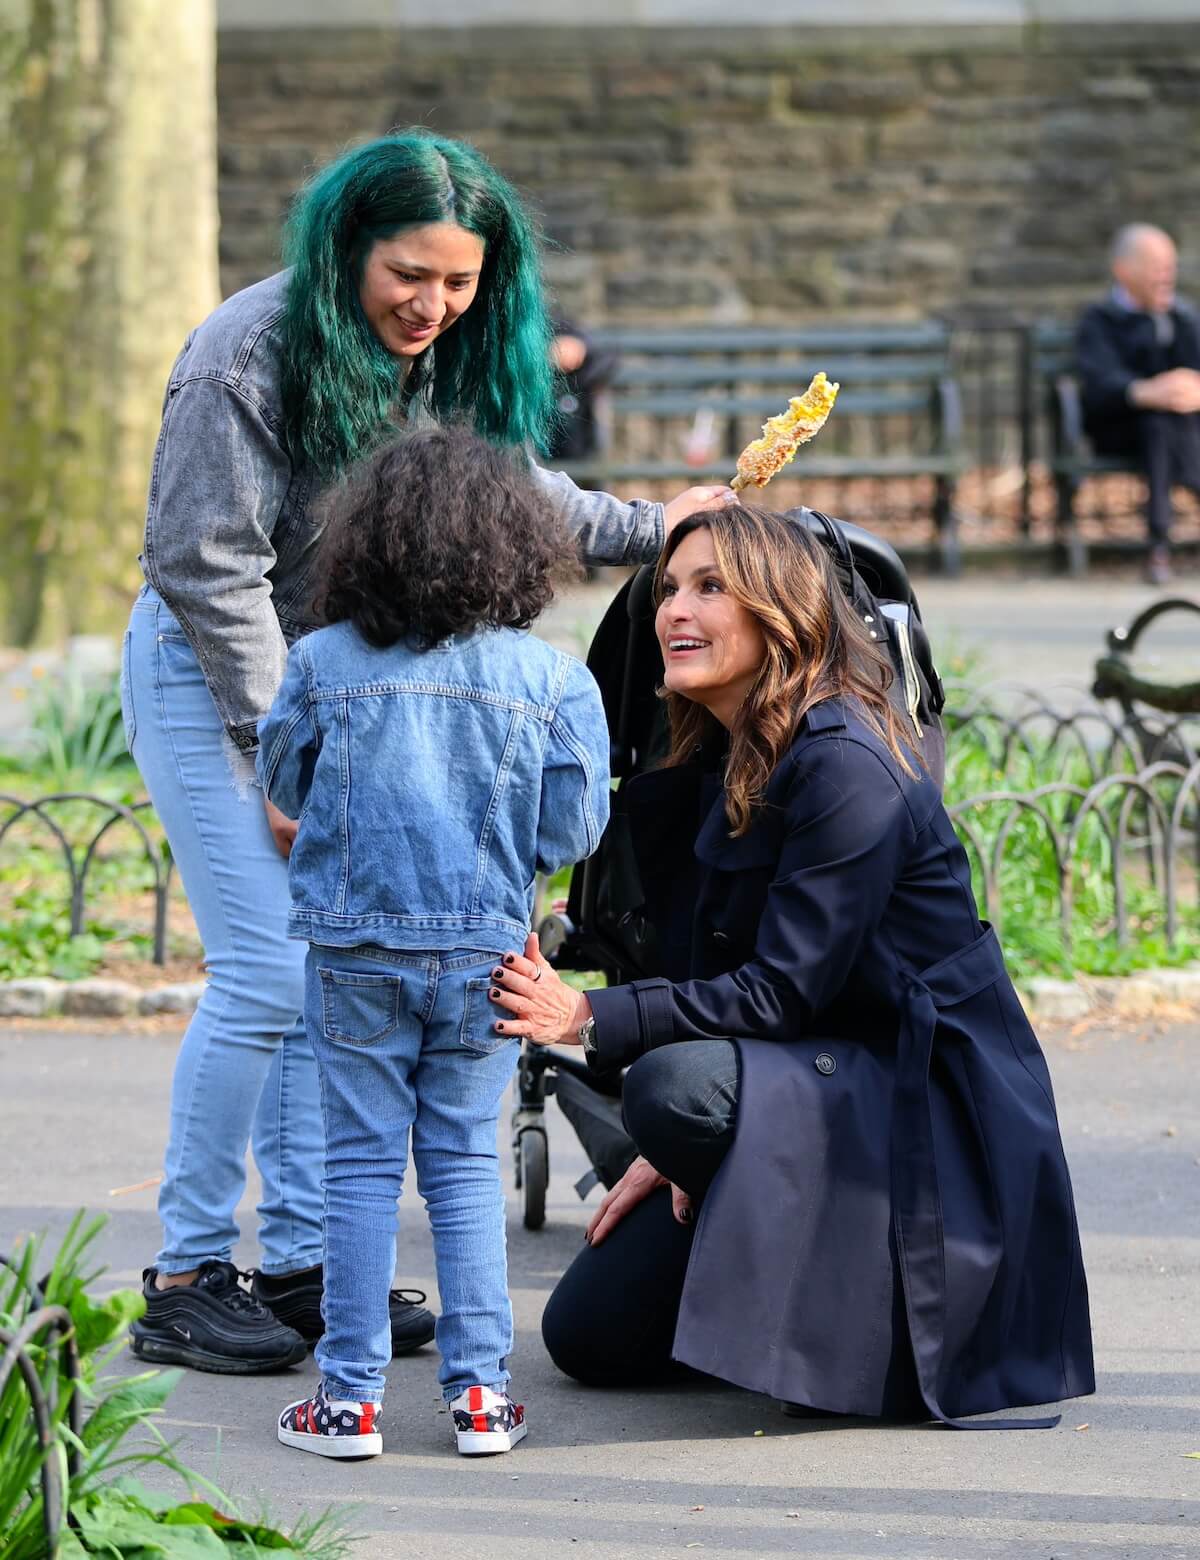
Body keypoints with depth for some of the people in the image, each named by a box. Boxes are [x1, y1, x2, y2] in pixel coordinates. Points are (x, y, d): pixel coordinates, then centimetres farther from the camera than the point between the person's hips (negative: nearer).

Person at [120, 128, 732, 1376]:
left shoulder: (447, 364, 0)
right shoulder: (250, 357, -22)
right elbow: (214, 568, -21)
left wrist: (650, 530, 13)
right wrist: (282, 755, -20)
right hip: (208, 674, -7)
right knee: (267, 973, -13)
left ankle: (301, 1261, 13)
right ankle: (185, 1280, -3)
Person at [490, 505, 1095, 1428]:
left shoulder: (849, 770, -21)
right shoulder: (720, 767, 7)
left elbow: (781, 992, -25)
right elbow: (712, 972, 9)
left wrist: (593, 1020, -32)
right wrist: (676, 1154, 0)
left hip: (922, 1101, -8)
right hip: (812, 1082, 9)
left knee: (676, 1085, -36)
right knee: (588, 1336, 3)